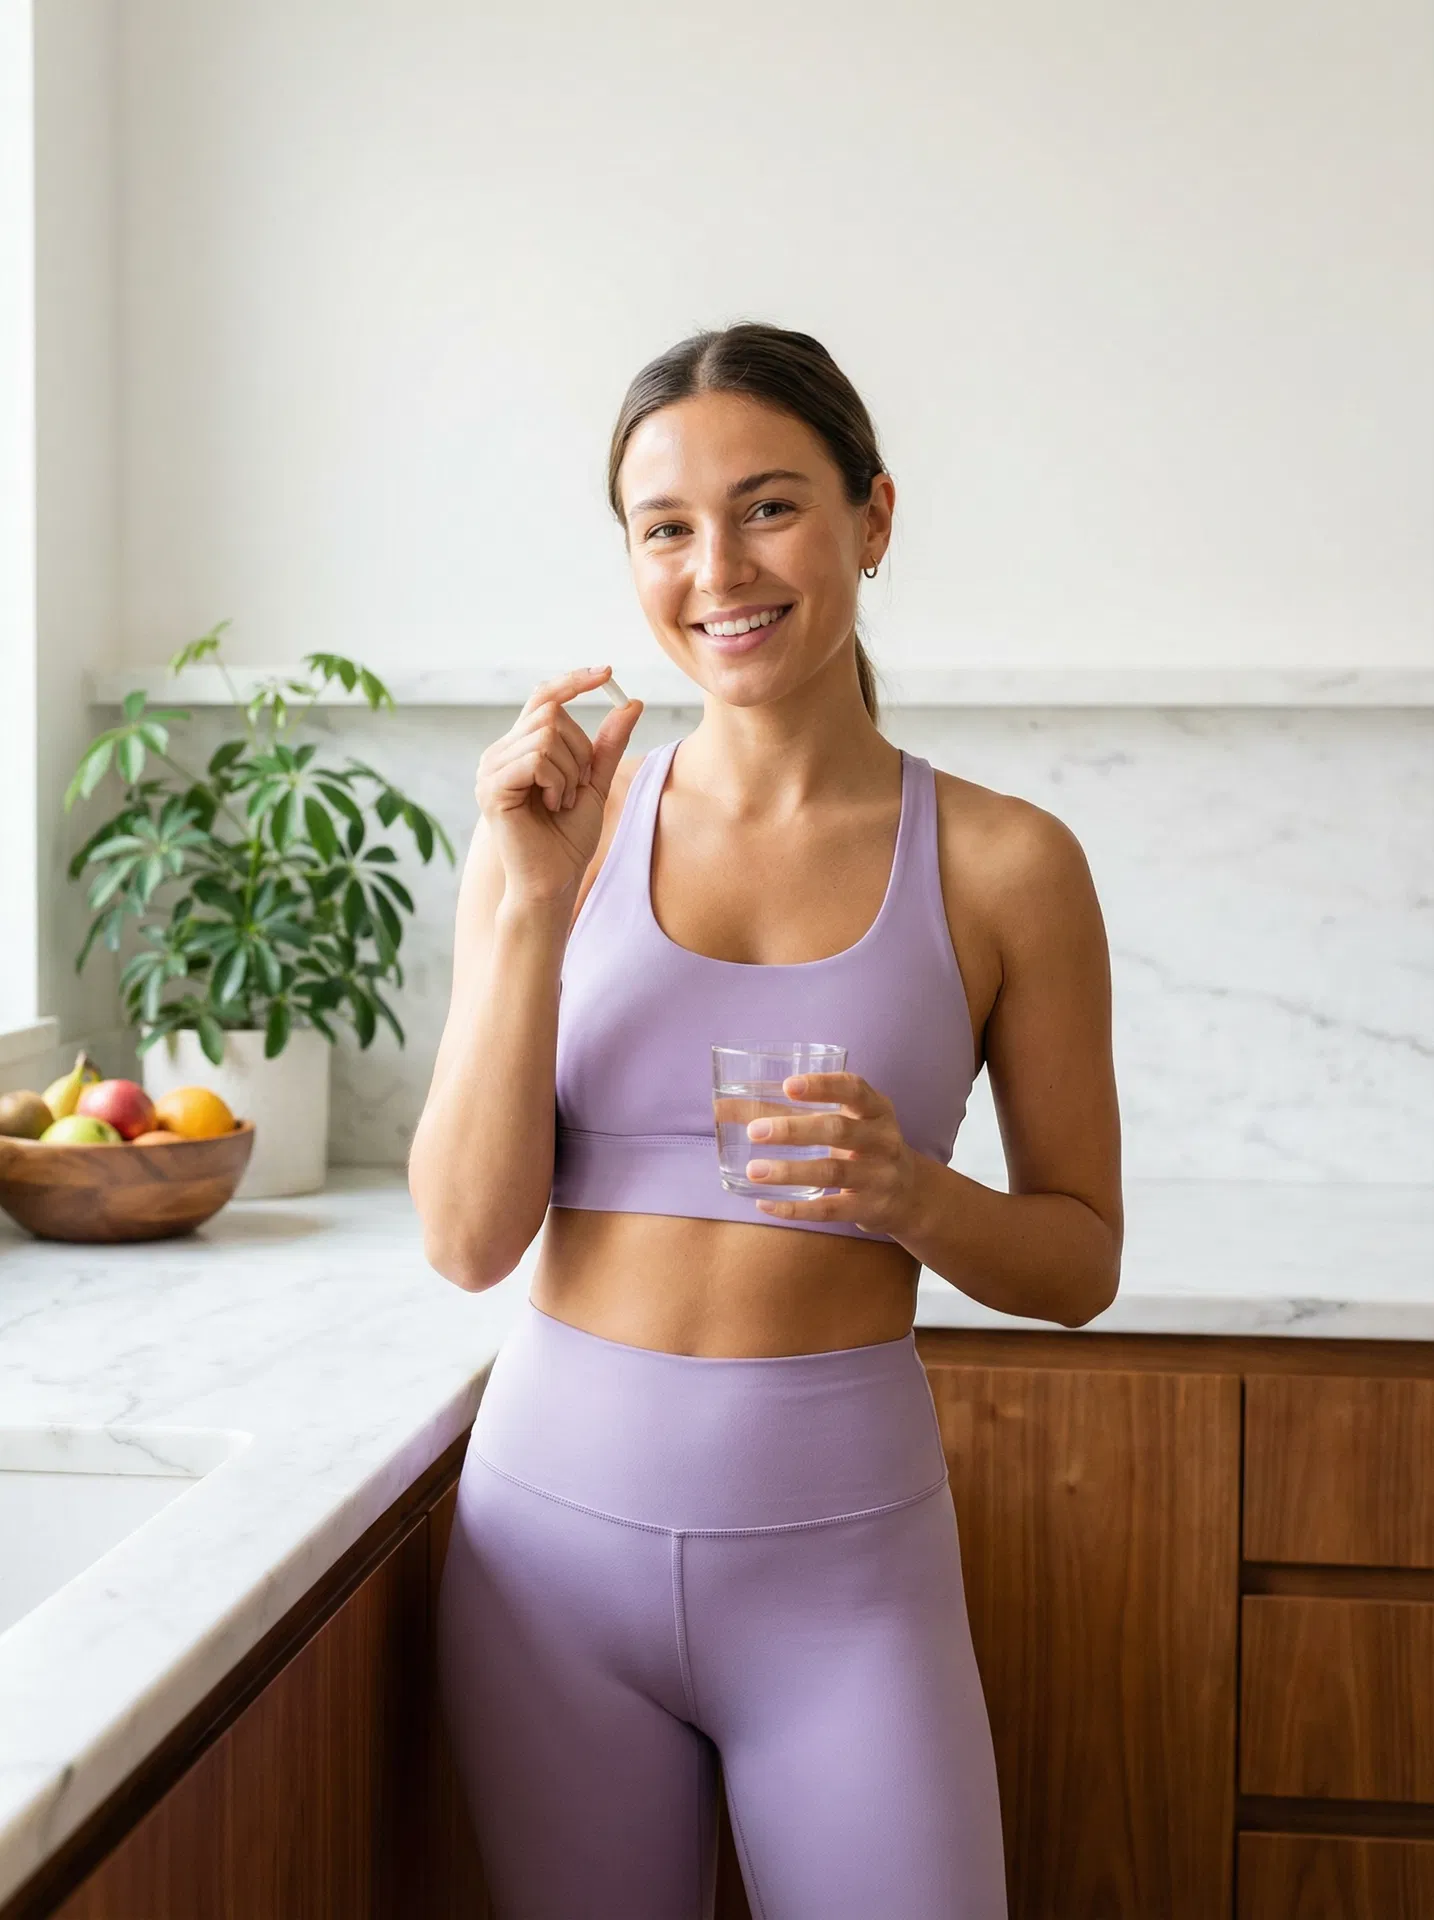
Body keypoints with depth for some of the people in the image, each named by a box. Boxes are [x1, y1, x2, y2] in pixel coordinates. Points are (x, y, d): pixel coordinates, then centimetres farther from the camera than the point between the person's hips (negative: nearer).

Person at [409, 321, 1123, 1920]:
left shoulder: (1001, 863, -3)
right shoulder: (557, 819, -1)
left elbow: (1079, 1262, 4)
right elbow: (471, 1238, -5)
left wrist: (913, 1196, -16)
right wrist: (532, 904, -15)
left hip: (837, 1559, -1)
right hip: (553, 1532, 1)